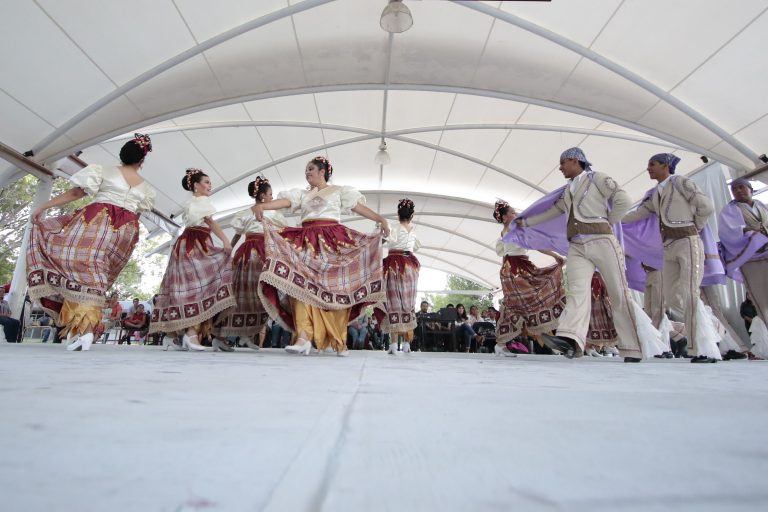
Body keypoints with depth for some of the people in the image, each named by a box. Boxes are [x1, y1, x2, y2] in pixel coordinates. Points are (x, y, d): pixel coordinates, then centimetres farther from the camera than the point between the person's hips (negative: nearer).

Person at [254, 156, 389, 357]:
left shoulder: (339, 191, 13)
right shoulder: (302, 194, 21)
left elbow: (359, 207, 3)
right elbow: (284, 201, 4)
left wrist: (380, 219, -10)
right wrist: (262, 206, -15)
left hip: (332, 242, -3)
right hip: (306, 243, 3)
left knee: (335, 289, -5)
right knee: (302, 286, -15)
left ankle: (339, 341, 1)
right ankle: (304, 337, -20)